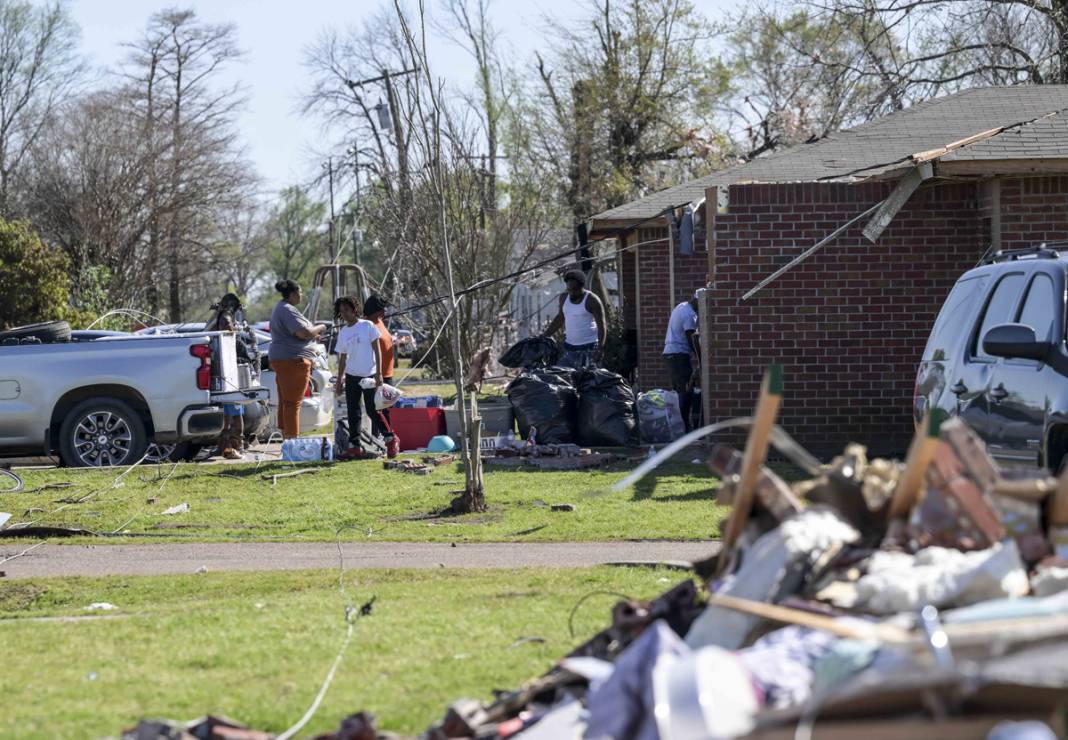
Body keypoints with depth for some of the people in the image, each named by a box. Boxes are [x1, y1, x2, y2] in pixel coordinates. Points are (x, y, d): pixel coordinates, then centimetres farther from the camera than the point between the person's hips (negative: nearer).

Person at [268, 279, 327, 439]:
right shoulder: (288, 310, -15)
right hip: (293, 360, -11)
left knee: (285, 402, 12)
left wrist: (313, 335, 21)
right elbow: (303, 332, -24)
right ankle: (293, 440, -11)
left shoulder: (280, 308, 19)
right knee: (293, 403, -10)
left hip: (280, 359, 11)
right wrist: (319, 328, -6)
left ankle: (286, 438, 16)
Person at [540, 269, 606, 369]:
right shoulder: (564, 298, 8)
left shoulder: (592, 301, -10)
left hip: (588, 348, -6)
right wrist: (544, 336, 19)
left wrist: (600, 348, -20)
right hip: (569, 347, 6)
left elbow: (601, 326, -11)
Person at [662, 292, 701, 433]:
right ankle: (684, 425, -12)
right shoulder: (689, 314, -14)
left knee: (678, 390, 12)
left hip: (669, 353, 10)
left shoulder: (681, 307, 18)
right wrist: (700, 361, -14)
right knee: (686, 391, -9)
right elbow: (693, 340, -17)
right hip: (680, 354, -10)